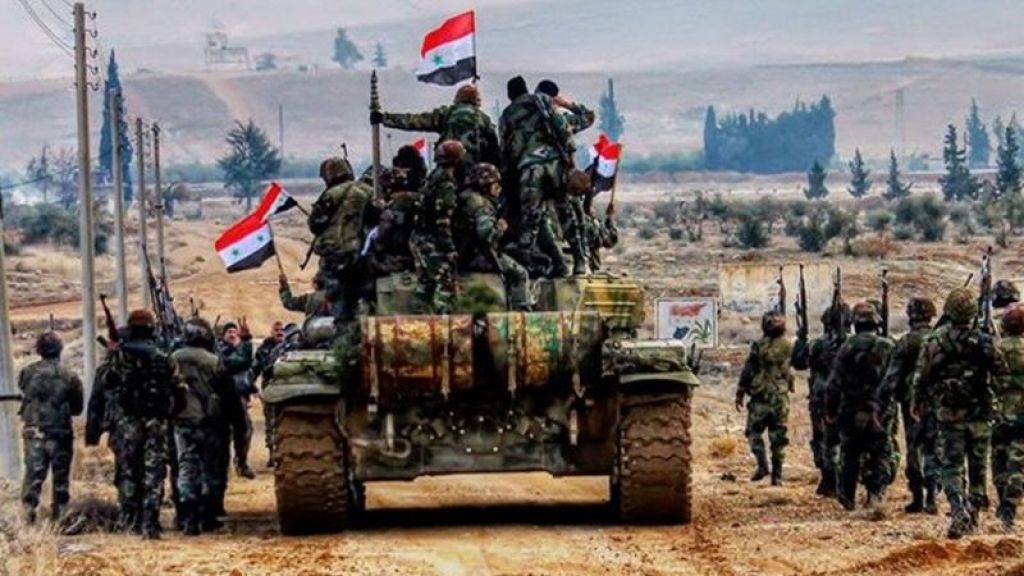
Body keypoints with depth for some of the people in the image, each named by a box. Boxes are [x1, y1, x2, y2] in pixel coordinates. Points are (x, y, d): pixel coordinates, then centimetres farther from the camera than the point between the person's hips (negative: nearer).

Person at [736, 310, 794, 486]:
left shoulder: (759, 346, -10)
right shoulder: (788, 347, -2)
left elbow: (747, 372, -8)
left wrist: (740, 395, 0)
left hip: (761, 398, -3)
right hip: (781, 398, 3)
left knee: (754, 432, 11)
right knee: (779, 437, 8)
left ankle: (762, 465, -6)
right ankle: (777, 476, 6)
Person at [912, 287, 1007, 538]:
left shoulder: (934, 341, -7)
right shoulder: (984, 341, -6)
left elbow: (922, 377, -2)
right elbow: (1002, 371, 0)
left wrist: (917, 403, 14)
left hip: (949, 414, -1)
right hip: (980, 414, 1)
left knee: (951, 466, 1)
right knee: (978, 466, 14)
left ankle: (959, 514, -18)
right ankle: (973, 517, 20)